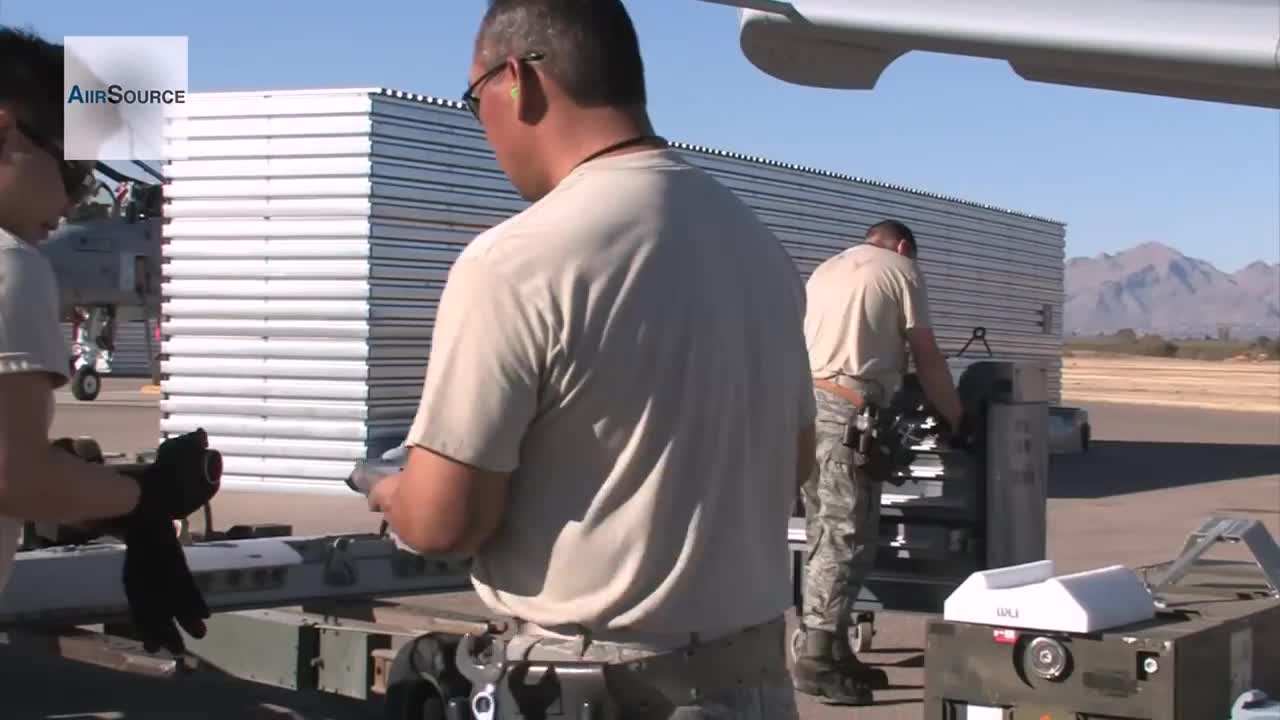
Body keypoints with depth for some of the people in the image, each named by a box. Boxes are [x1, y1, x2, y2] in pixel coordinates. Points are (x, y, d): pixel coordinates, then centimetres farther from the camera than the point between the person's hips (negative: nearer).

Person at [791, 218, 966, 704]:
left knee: (825, 535, 11)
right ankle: (816, 660, -11)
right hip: (846, 411, -8)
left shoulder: (824, 271, 26)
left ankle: (833, 653, 13)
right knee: (848, 537, -7)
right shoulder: (901, 271, 6)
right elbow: (927, 359, 4)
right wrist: (955, 418, 14)